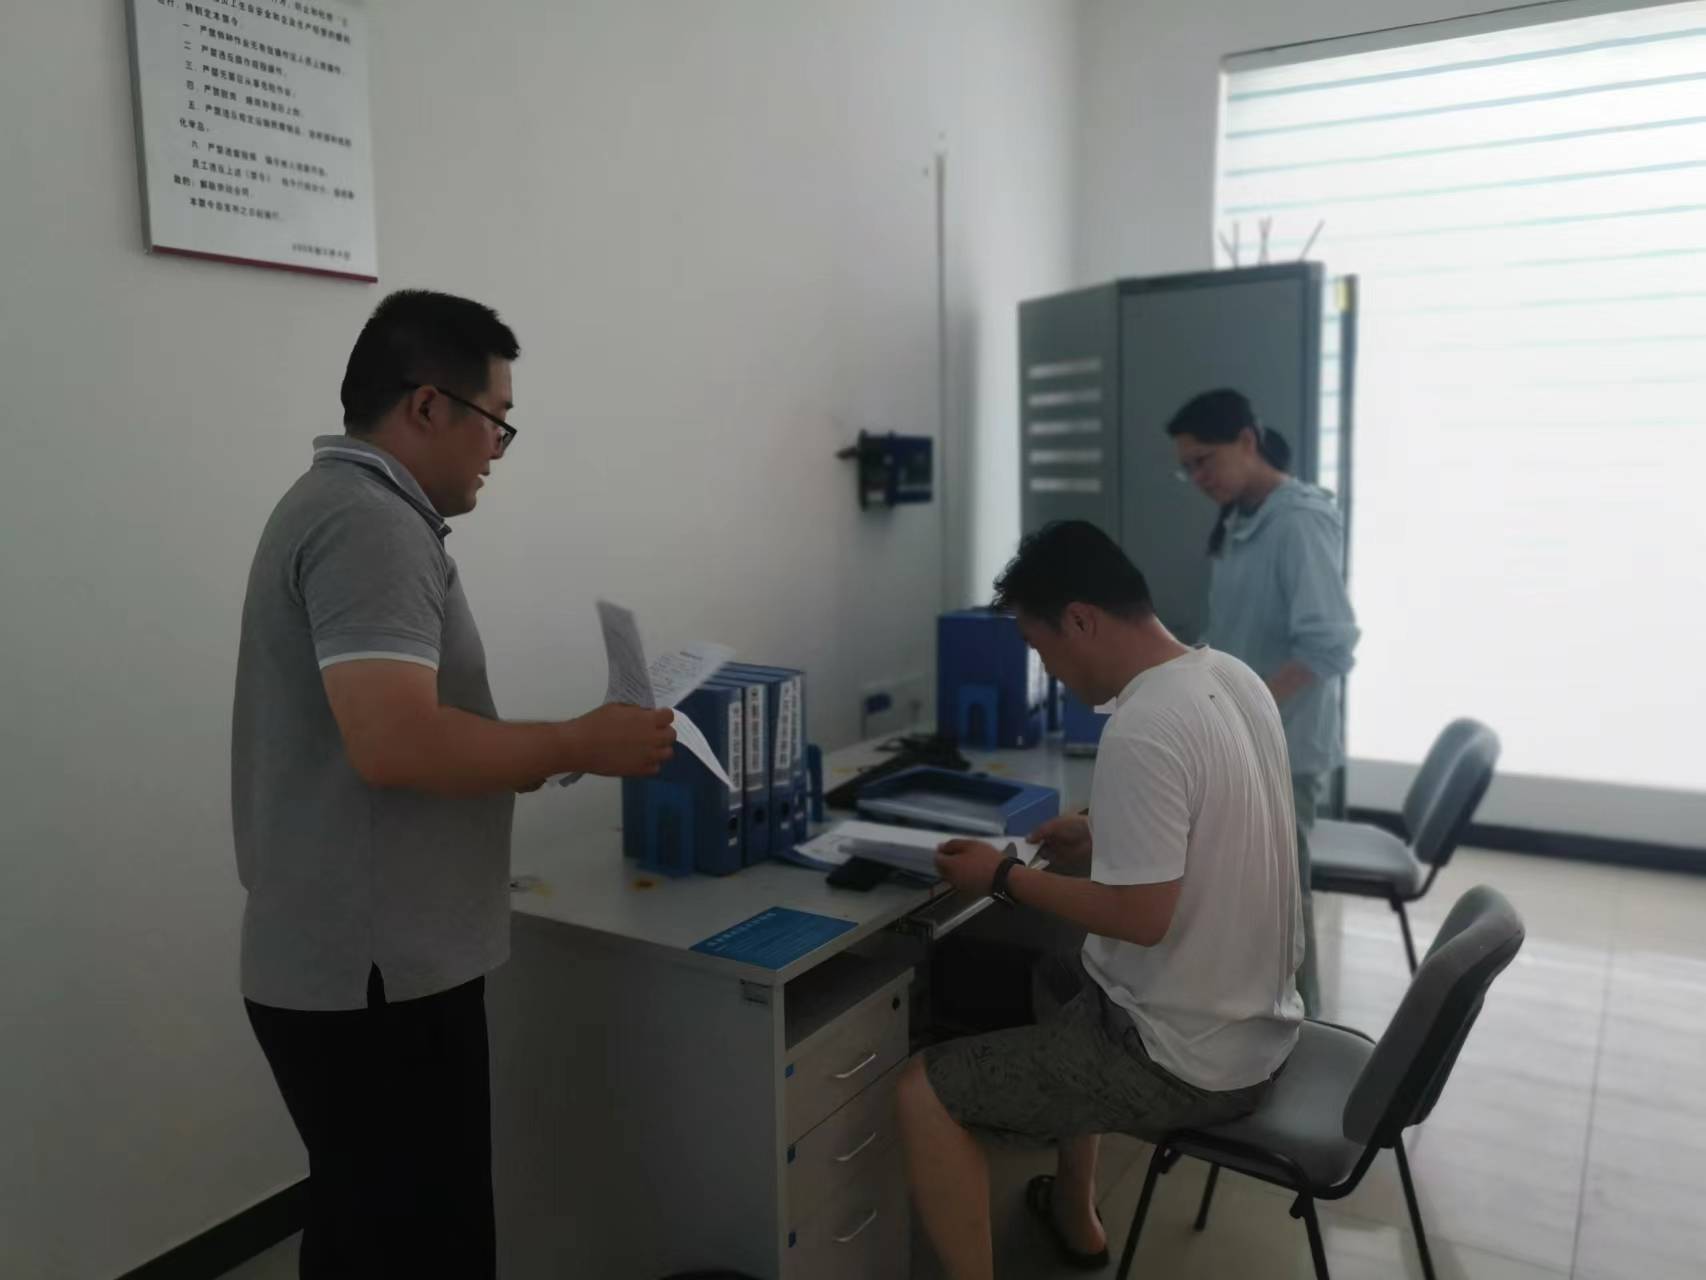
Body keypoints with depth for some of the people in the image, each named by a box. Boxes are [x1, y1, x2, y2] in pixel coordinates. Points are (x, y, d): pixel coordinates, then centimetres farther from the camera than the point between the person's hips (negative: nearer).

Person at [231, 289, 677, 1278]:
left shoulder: (344, 506, 15)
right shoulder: (368, 524, -19)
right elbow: (395, 743, -30)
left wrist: (524, 756, 13)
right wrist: (578, 746, -18)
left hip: (352, 959, 10)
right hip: (378, 972, -10)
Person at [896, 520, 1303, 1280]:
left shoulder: (1140, 731, -28)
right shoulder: (1232, 676, 1)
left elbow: (1141, 917, -27)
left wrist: (1003, 878, -15)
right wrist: (1104, 839, 9)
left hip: (1188, 1059, -9)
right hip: (1258, 1020, 10)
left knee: (923, 1092, -3)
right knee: (1056, 982, 34)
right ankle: (1074, 1217, 45)